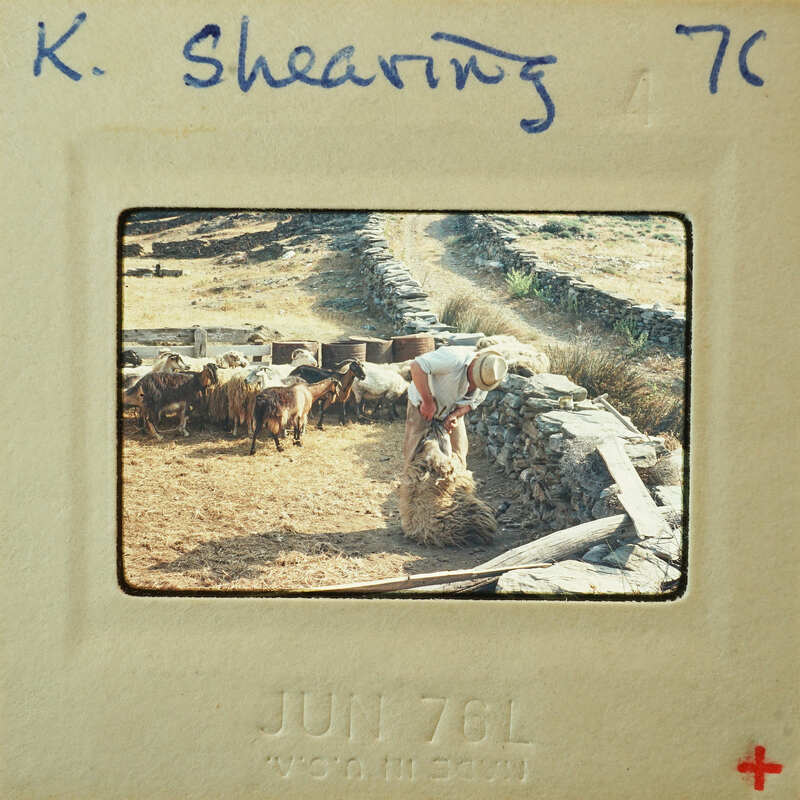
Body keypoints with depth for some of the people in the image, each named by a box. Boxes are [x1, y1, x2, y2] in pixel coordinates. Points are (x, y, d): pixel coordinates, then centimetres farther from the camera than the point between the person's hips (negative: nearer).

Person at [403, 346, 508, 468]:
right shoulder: (455, 359, -39)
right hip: (423, 404, -5)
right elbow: (417, 366, -43)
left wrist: (455, 415, -21)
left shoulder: (487, 378, -16)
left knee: (458, 456, 7)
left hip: (452, 410, 5)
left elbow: (474, 401, -1)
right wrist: (428, 402, -39)